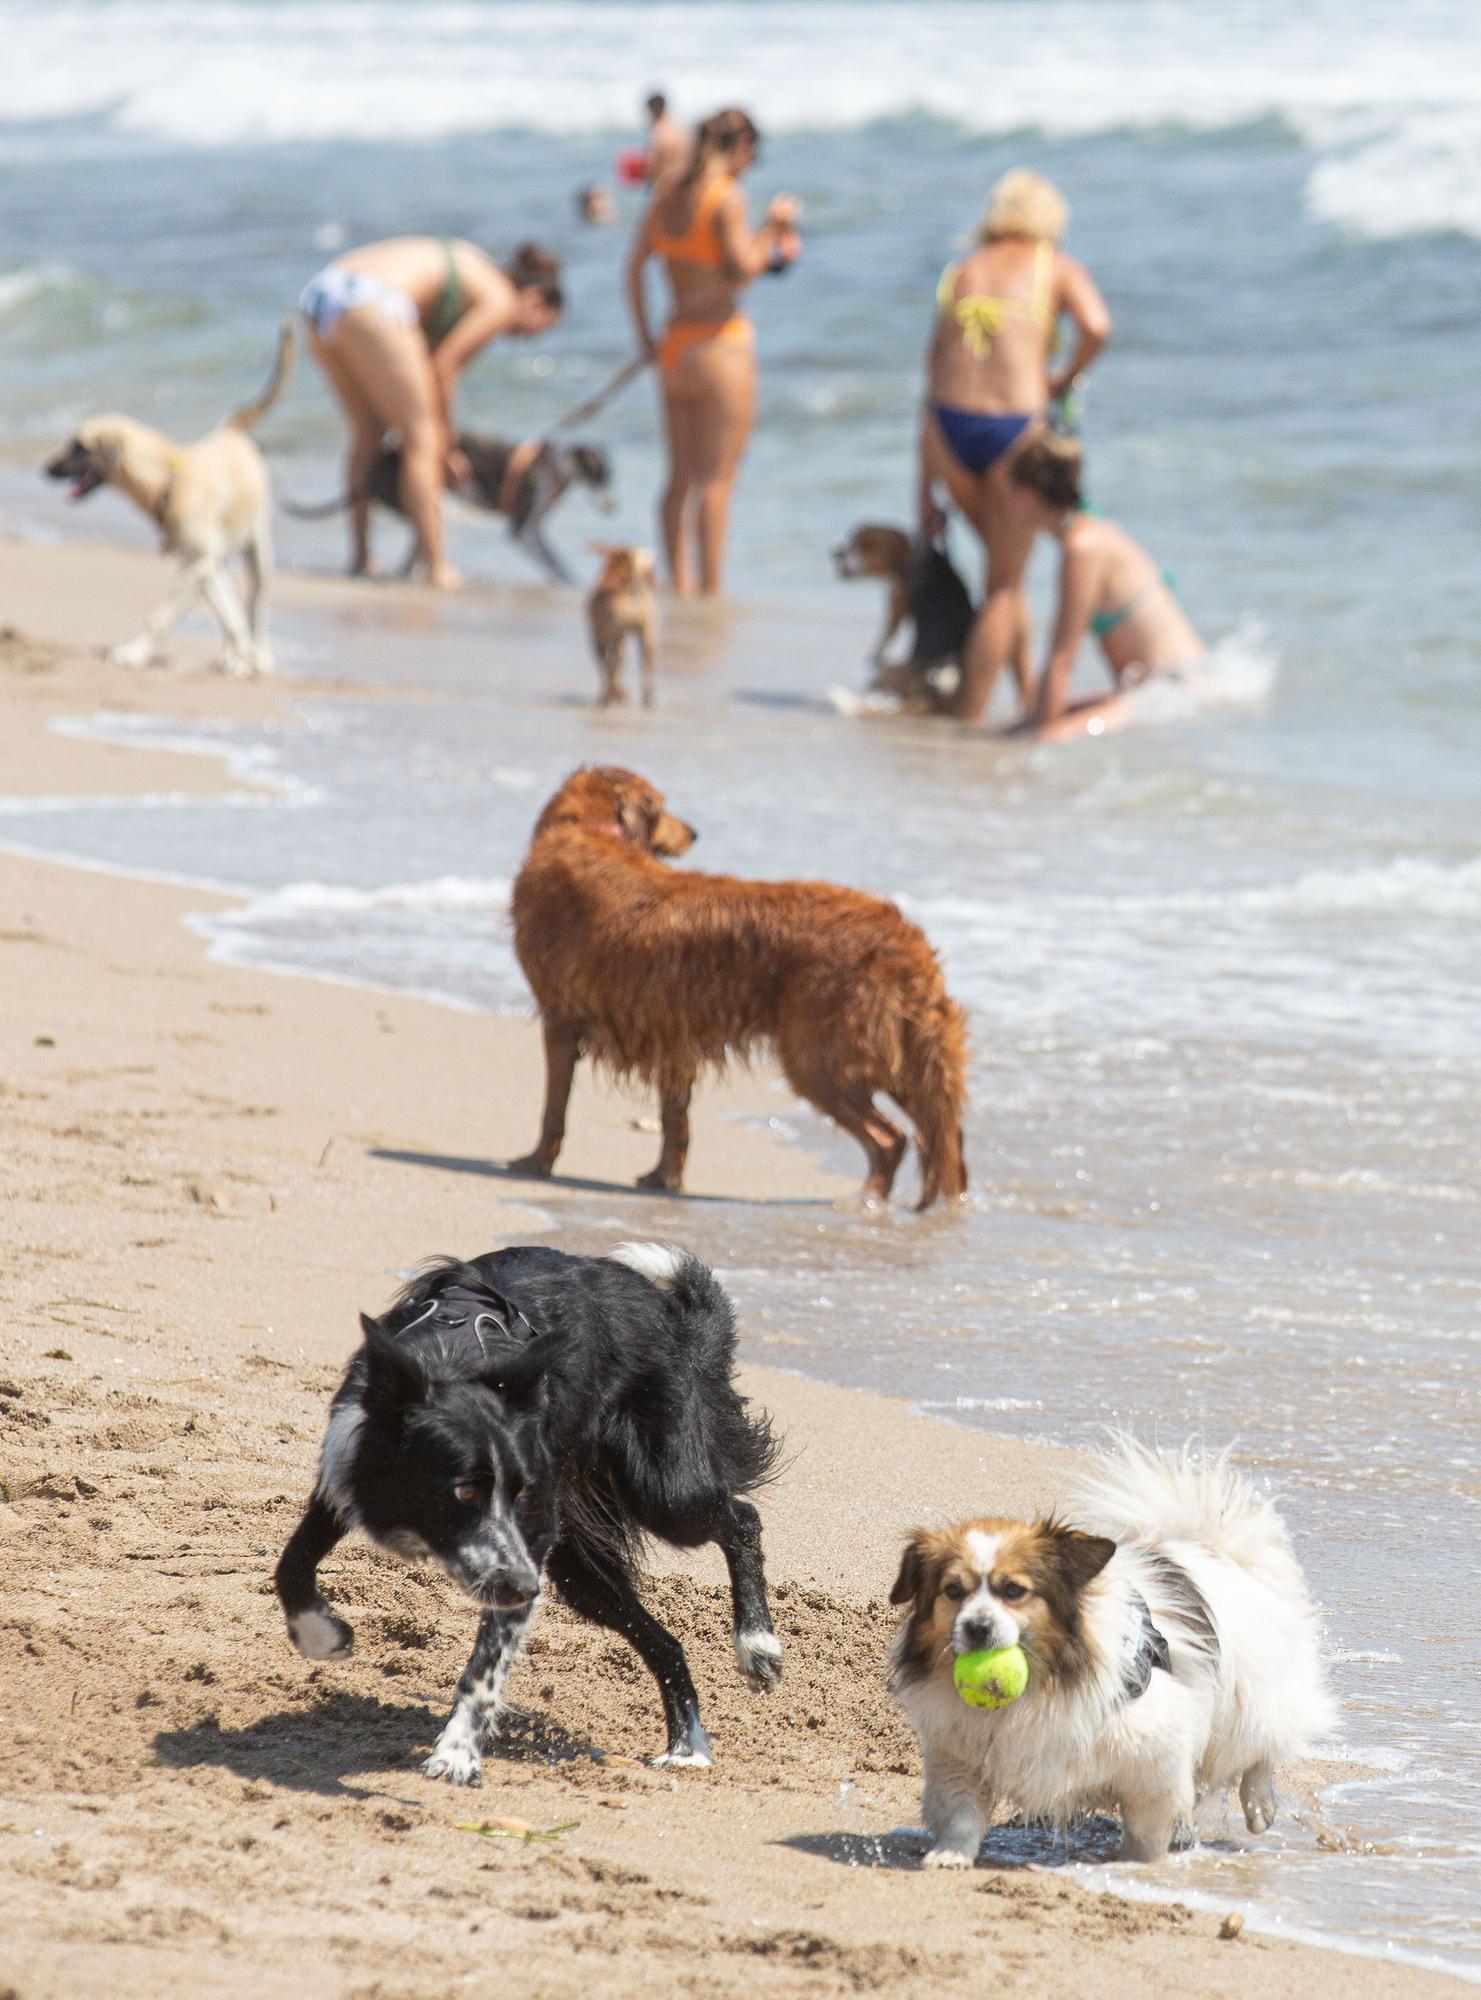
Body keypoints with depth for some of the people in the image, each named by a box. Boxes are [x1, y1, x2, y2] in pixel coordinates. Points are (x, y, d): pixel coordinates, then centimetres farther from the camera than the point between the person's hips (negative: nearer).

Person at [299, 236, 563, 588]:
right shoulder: (501, 300, 6)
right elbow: (443, 366, 0)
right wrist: (447, 443, 10)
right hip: (369, 306, -9)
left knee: (368, 429, 23)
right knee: (421, 439, 1)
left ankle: (360, 557, 27)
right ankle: (437, 566, 1)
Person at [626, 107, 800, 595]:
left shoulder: (667, 192, 9)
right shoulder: (727, 196, -12)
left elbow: (634, 265, 11)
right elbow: (741, 269, -18)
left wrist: (644, 335, 15)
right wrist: (773, 227, -4)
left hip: (673, 347, 7)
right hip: (720, 342, -7)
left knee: (681, 477, 12)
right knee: (717, 478, -3)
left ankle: (680, 585, 14)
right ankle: (710, 589, -4)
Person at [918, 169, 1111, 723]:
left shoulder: (960, 273, 18)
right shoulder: (1055, 268, 8)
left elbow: (934, 380, 16)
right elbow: (1097, 327, -14)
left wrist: (926, 490, 17)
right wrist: (1065, 380, 6)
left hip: (950, 428, 4)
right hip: (1016, 427, -4)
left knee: (1004, 559, 26)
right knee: (1003, 583, 9)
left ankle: (1028, 691, 29)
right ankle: (969, 715, 5)